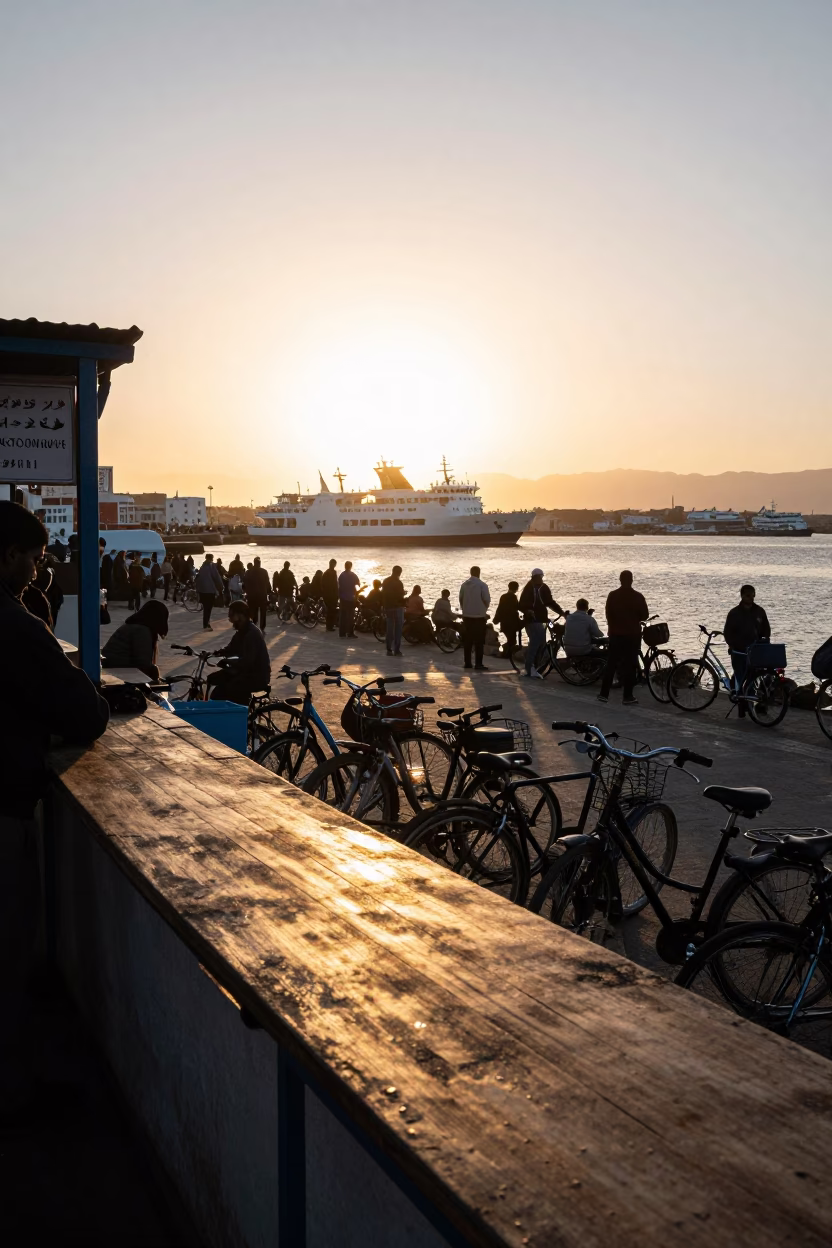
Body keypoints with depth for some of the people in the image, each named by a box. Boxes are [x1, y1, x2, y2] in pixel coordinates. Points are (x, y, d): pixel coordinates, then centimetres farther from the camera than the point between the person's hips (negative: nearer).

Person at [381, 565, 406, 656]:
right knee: (398, 629, -1)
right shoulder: (398, 582, -13)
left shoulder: (385, 581, 8)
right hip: (397, 607, -6)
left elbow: (382, 594, 12)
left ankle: (389, 649, 9)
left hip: (388, 607, 6)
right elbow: (400, 596, -13)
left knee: (389, 629, 11)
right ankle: (397, 649, -5)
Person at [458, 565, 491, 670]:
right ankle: (478, 664, -3)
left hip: (466, 616, 5)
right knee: (479, 641, 0)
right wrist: (484, 610, 9)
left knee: (467, 641, 11)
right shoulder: (482, 585, -12)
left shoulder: (464, 584, 2)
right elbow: (487, 600, -10)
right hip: (479, 616, -5)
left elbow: (460, 599, 6)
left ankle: (467, 662, 13)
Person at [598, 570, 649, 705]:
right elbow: (644, 615, -2)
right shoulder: (638, 596, -9)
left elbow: (608, 615, 1)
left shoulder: (612, 596, -3)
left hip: (615, 634, 2)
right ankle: (628, 696, 3)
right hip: (633, 635, -2)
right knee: (630, 665, 3)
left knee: (611, 664, 10)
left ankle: (604, 694, 11)